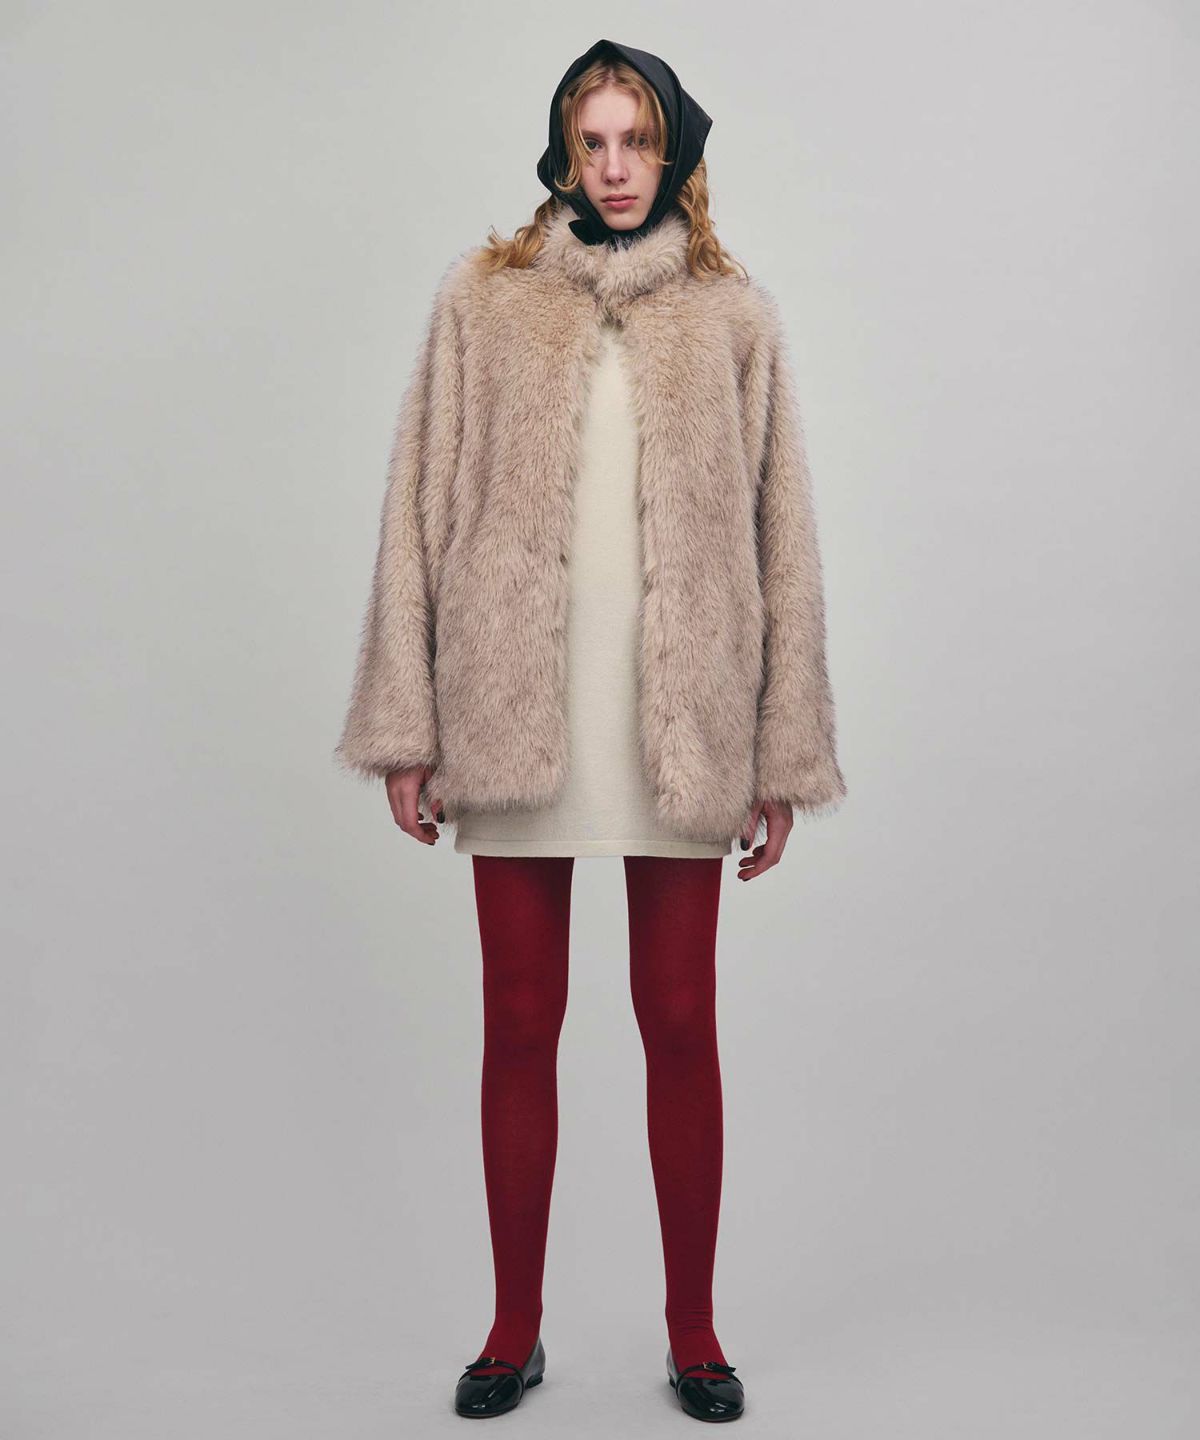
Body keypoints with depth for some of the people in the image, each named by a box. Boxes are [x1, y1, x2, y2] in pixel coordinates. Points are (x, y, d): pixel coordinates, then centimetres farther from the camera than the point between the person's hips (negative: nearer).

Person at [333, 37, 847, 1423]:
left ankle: (692, 1331, 23)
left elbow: (779, 537, 6)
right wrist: (406, 726, -1)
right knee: (519, 1024, 8)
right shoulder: (483, 295, 8)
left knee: (681, 1024, 7)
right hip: (514, 716, 1)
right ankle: (515, 1327, 24)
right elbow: (421, 508, 5)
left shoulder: (732, 313, 8)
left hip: (677, 723, 0)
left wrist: (782, 751, 2)